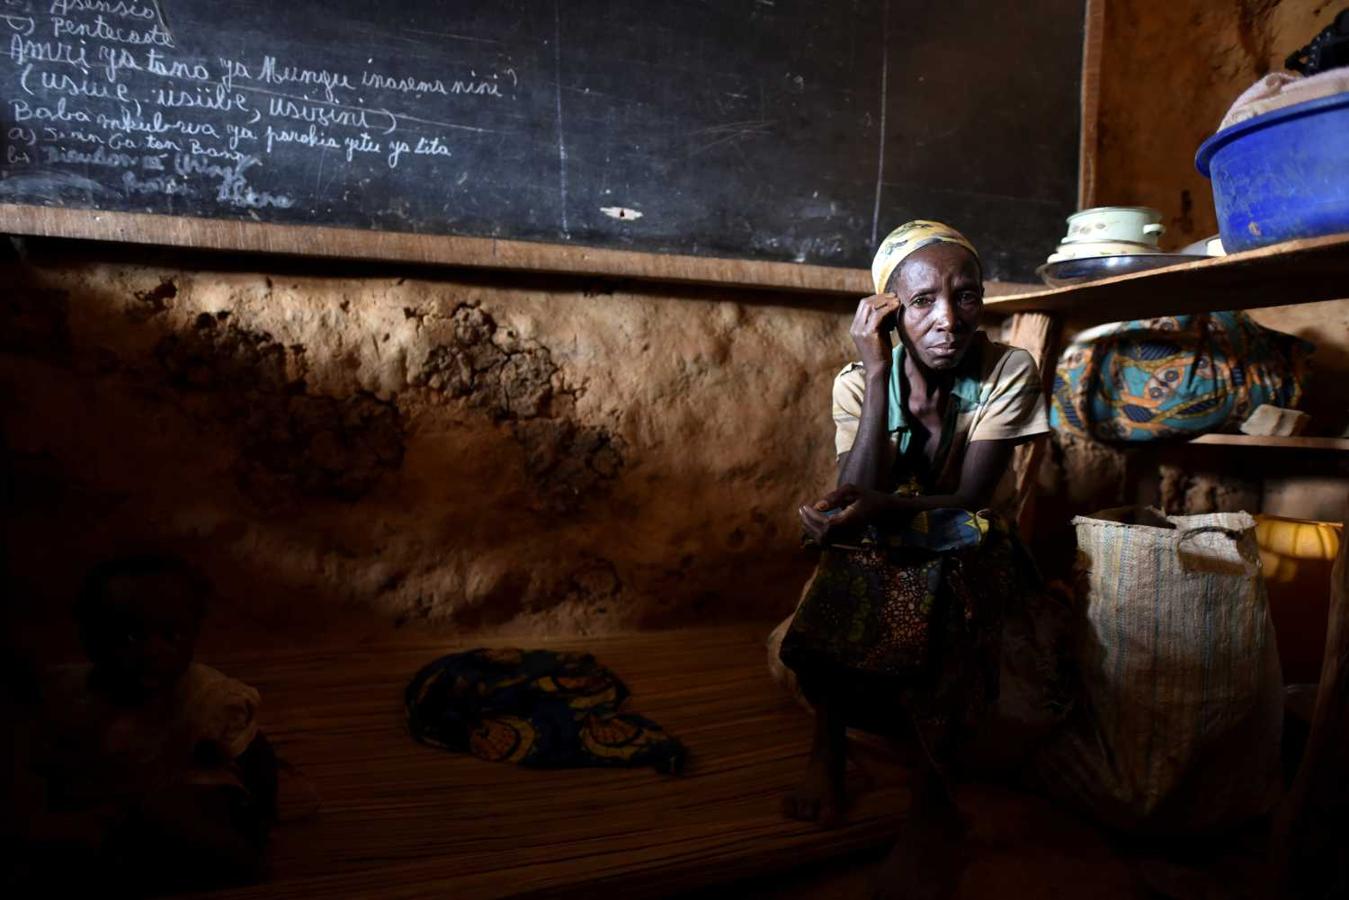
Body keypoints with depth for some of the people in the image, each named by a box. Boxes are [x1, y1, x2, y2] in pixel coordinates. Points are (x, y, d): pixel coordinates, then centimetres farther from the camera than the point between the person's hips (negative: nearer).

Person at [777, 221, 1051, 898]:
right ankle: (827, 741, -14)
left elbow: (969, 500, -20)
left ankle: (934, 796, -21)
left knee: (935, 592, -34)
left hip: (969, 549, -1)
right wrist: (878, 372, -26)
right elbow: (859, 494, -23)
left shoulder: (1009, 371, -12)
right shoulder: (859, 382, -9)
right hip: (885, 550, 1)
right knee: (841, 572, -32)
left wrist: (877, 507, -38)